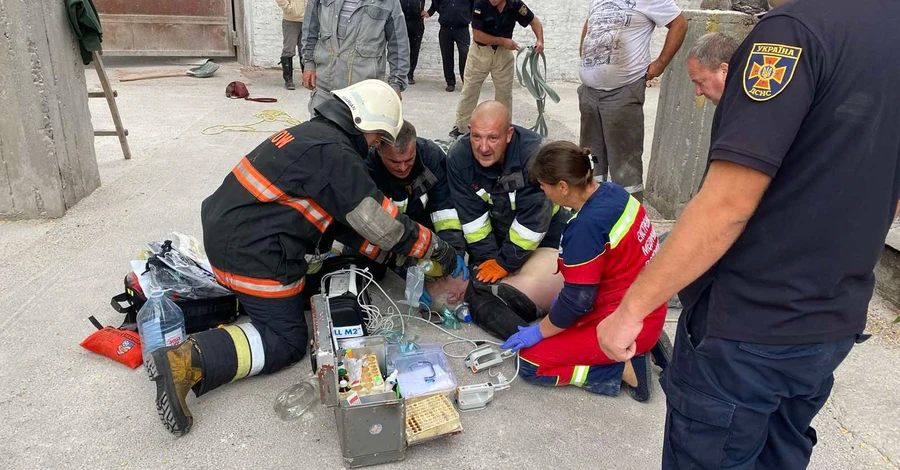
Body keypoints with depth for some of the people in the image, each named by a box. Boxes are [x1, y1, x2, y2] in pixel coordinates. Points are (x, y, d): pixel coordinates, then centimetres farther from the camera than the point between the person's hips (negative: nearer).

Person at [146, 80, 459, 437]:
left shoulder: (310, 133, 13)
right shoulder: (335, 154, -17)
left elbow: (342, 214, 21)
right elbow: (381, 222, -14)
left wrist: (382, 252, 23)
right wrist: (437, 248, -1)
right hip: (254, 255, -9)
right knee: (287, 341, 2)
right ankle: (189, 361, -14)